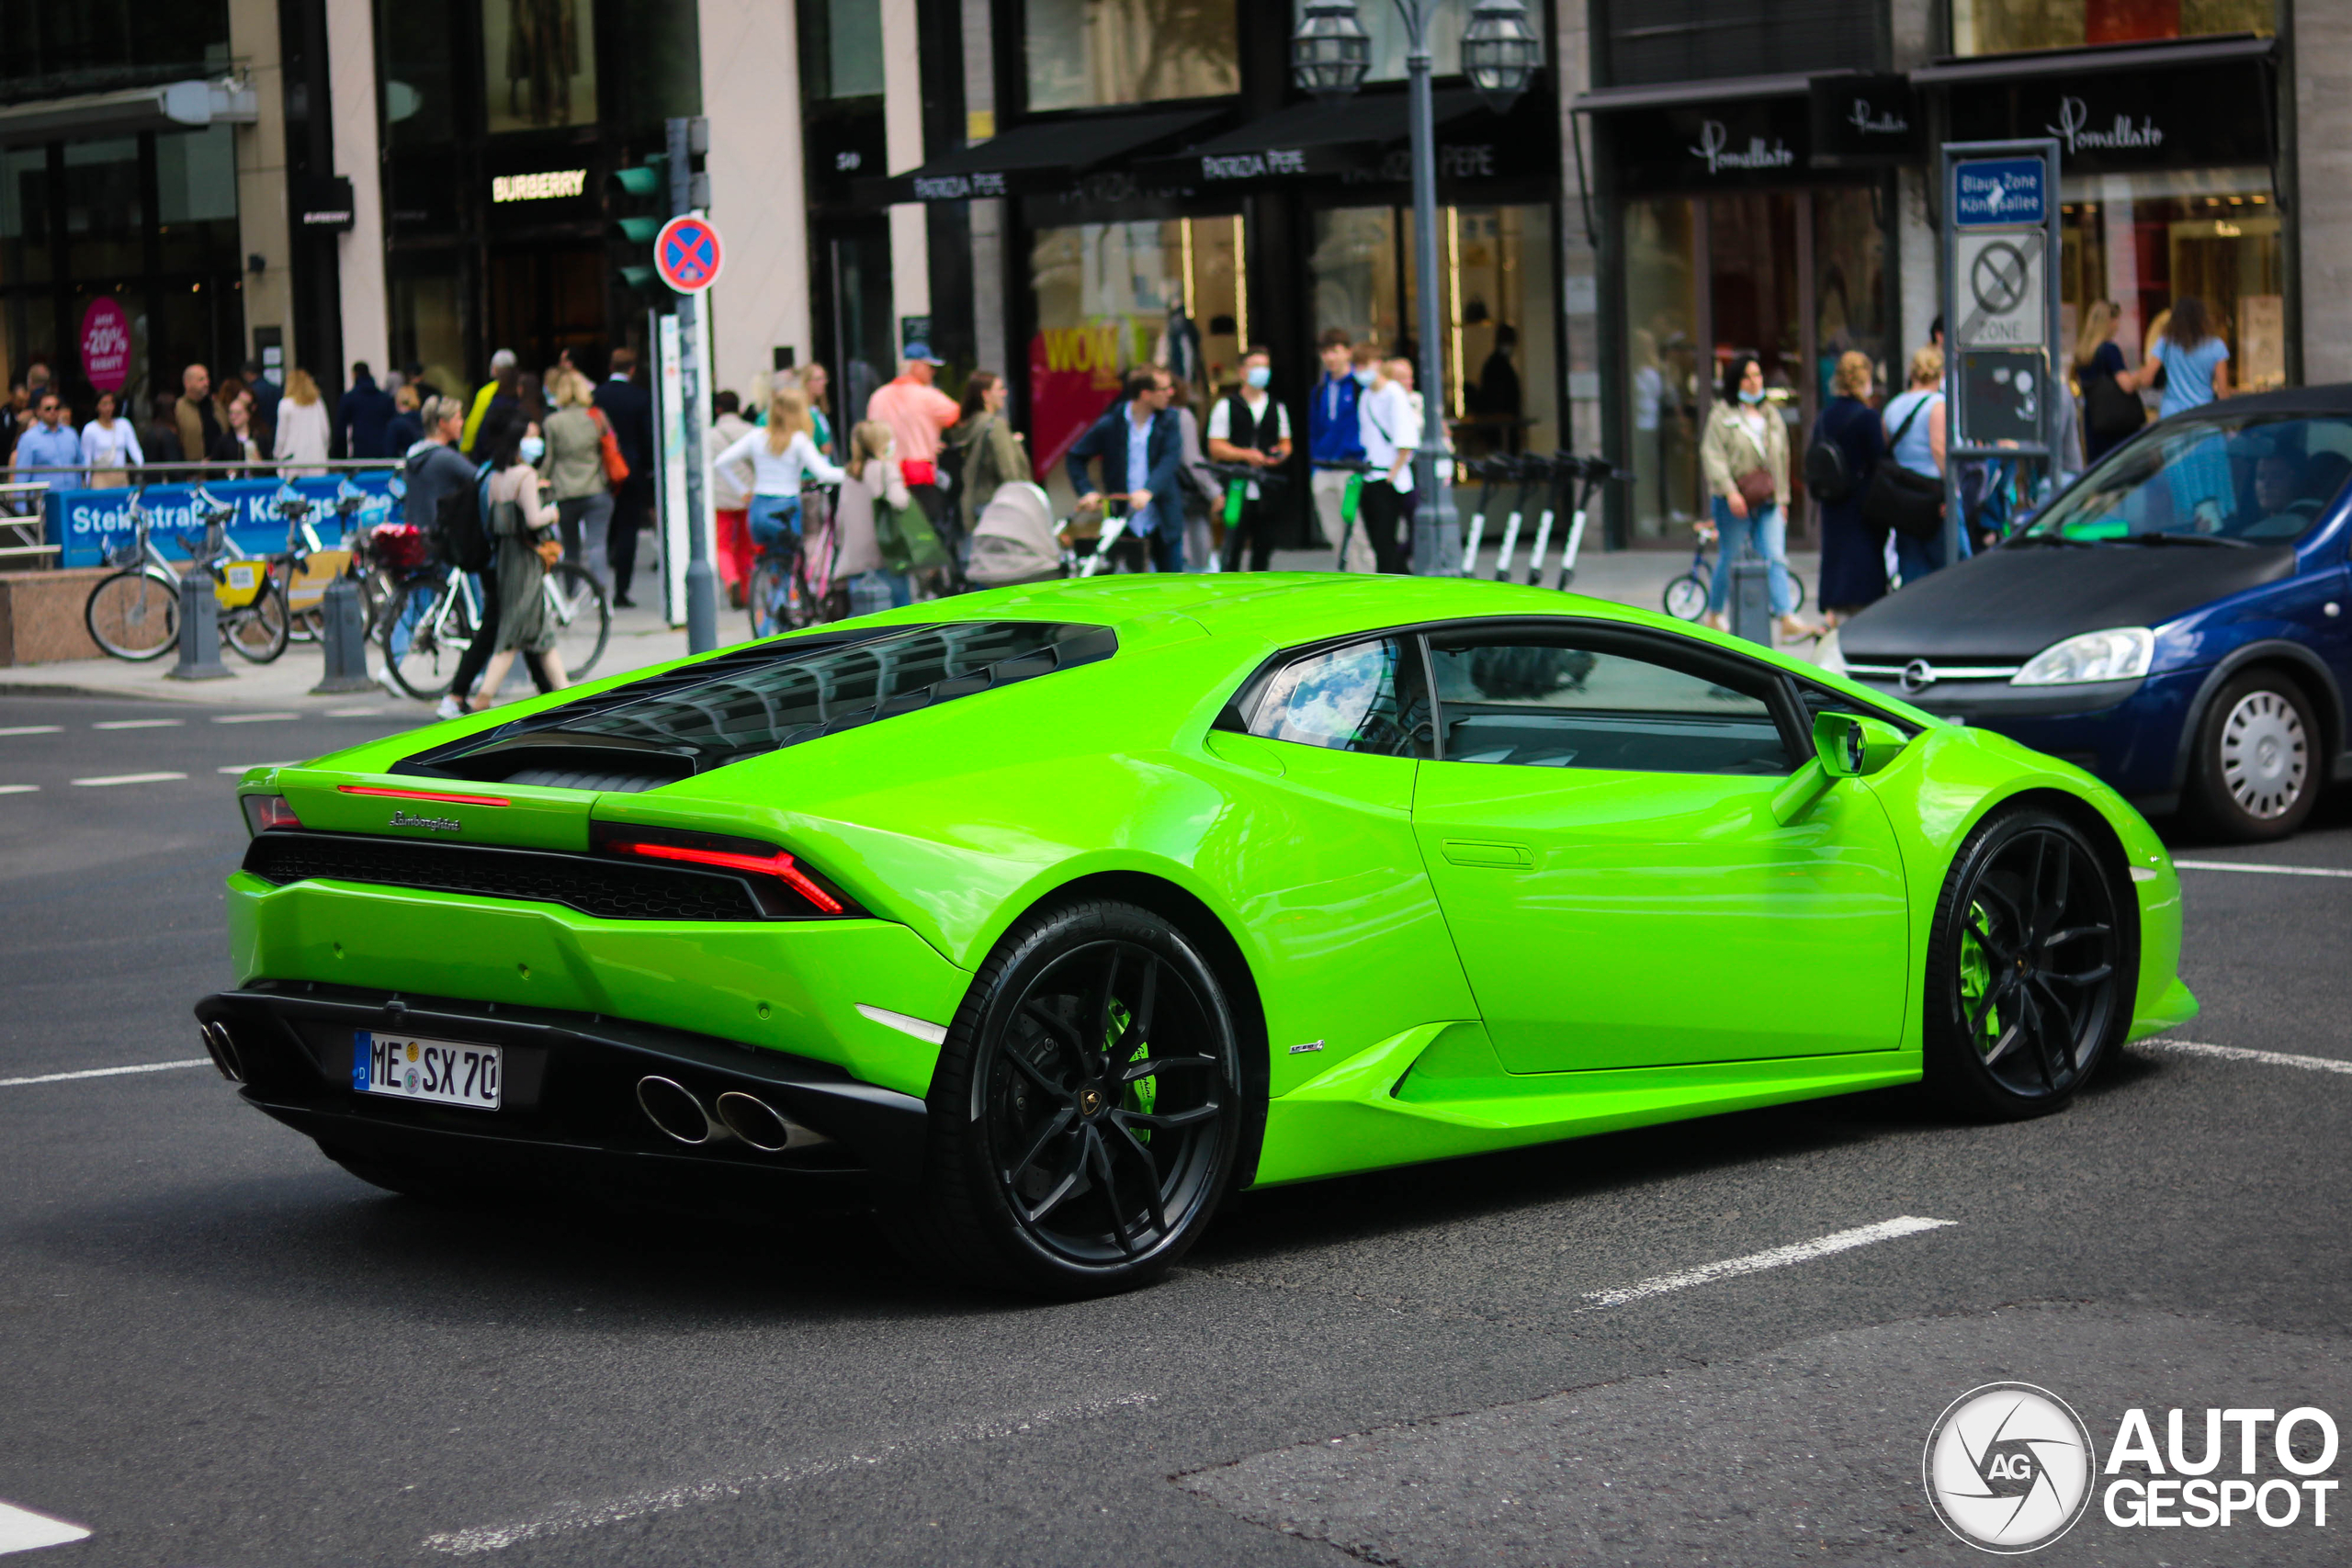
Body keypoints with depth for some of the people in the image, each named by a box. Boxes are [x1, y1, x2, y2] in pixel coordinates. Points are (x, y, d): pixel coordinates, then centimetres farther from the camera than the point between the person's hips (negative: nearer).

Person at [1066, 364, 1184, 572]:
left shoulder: (1168, 422, -2)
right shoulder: (1110, 425, -4)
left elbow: (1171, 460, -15)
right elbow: (1076, 457, 5)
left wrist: (1149, 491, -31)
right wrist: (1087, 491, -10)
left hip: (1164, 523, 1)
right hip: (1125, 522, -1)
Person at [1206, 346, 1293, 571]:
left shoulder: (1277, 408, 15)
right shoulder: (1226, 406, 3)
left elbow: (1285, 442, 19)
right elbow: (1216, 447, -3)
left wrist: (1280, 454, -5)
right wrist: (1246, 454, -17)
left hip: (1267, 492, 4)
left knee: (1264, 544, 5)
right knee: (1232, 546, -7)